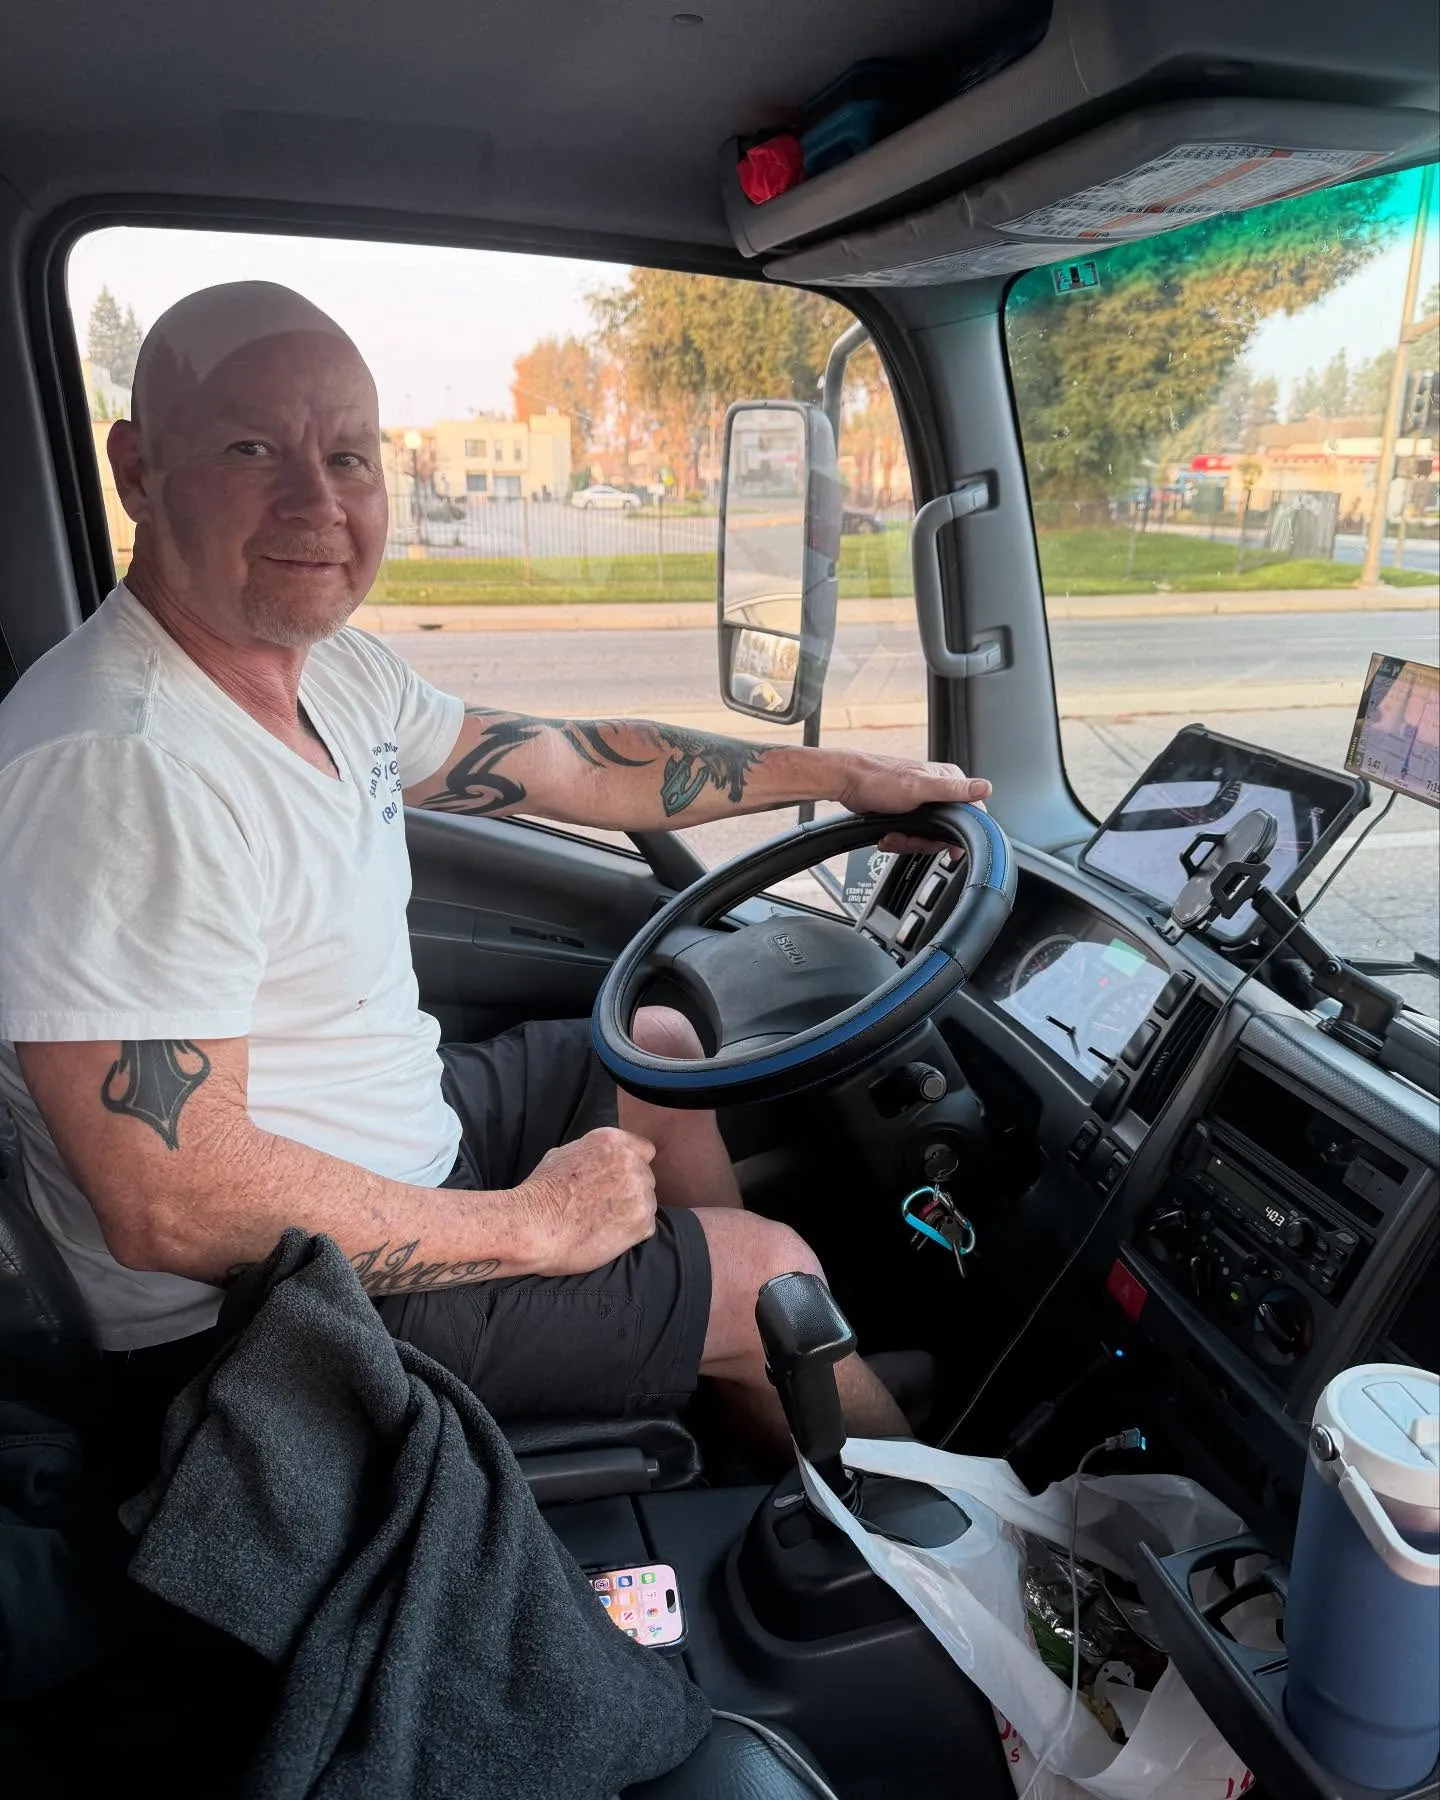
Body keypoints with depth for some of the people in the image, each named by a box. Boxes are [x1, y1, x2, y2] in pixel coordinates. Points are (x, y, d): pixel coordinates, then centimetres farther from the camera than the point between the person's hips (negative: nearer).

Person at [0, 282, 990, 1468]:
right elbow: (174, 1208, -32)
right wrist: (535, 1225, -22)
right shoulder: (113, 767, -30)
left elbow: (566, 765, 8)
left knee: (665, 1047, 20)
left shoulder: (331, 668, -3)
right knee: (767, 1270, -1)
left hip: (400, 1133, 9)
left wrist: (840, 774, 11)